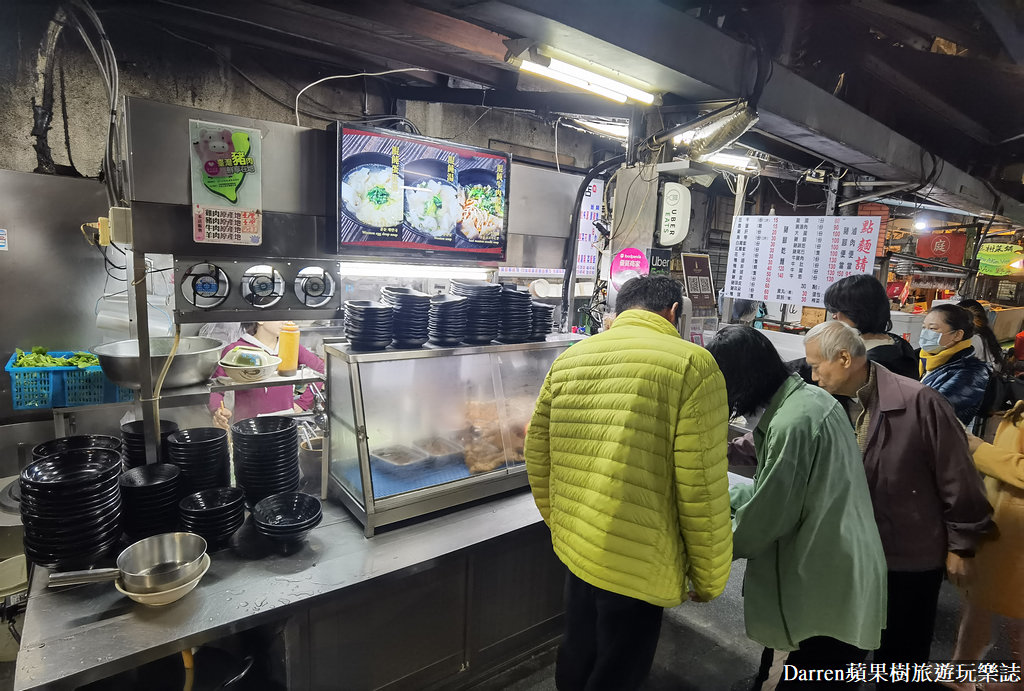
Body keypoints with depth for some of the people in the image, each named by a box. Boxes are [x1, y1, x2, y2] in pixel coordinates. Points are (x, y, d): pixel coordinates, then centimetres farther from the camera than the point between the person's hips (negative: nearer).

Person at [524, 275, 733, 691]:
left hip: (574, 548, 6)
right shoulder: (691, 364, -13)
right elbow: (702, 488, -15)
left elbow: (537, 457, 8)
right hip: (638, 563, -5)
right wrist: (710, 578, 0)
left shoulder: (568, 360, 3)